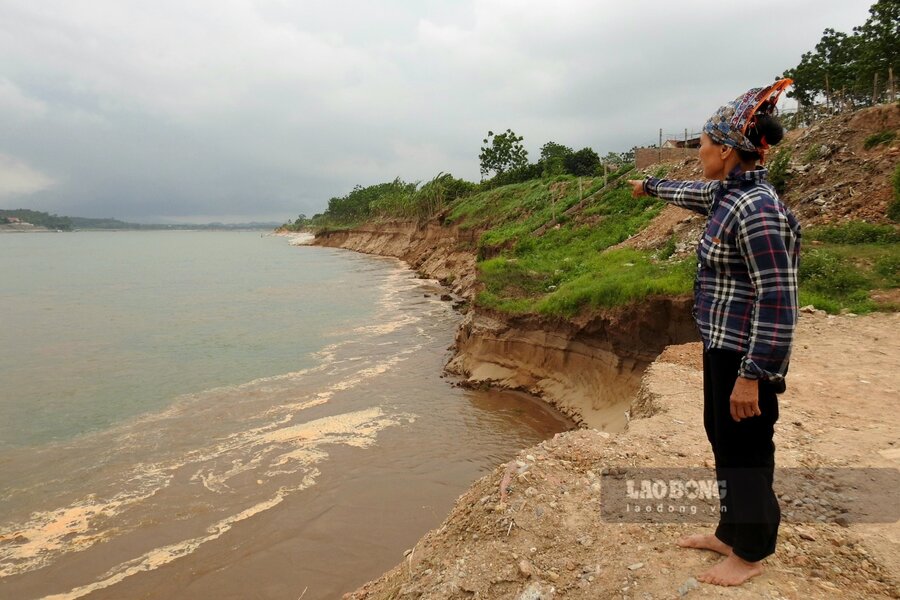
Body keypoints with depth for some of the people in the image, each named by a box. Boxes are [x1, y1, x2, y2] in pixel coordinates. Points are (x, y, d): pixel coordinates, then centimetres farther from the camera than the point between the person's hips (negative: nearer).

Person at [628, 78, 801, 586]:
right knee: (723, 441, 20)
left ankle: (750, 554, 26)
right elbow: (692, 193, 29)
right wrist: (648, 186, 46)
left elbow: (777, 301, -25)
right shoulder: (729, 193, 5)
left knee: (746, 452, 6)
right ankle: (730, 532, 37)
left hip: (746, 354, -9)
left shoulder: (756, 209, -23)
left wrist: (751, 375, -24)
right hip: (722, 345, 10)